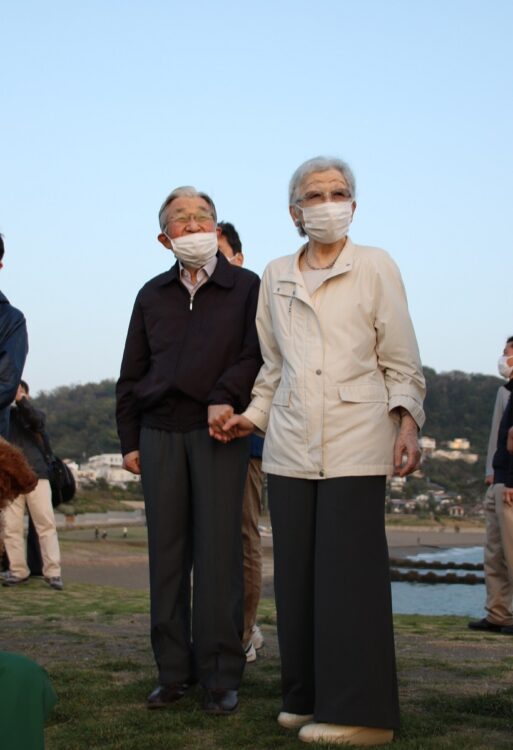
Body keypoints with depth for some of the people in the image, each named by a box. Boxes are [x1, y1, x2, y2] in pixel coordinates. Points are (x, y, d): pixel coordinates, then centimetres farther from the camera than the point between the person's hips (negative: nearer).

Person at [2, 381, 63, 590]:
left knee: (46, 523, -5)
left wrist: (20, 399, -18)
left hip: (36, 475, -1)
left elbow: (37, 420, -10)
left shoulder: (35, 415, 12)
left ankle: (52, 572, -6)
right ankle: (18, 571, 5)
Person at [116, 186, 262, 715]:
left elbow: (256, 355, -2)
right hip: (160, 433, 3)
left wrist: (226, 396, -18)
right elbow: (131, 374, 17)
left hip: (218, 431, -3)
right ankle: (173, 671, 10)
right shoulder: (152, 295, 16)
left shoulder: (246, 287, 7)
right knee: (166, 552, 3)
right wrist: (129, 440, 11)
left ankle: (220, 676, 1)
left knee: (218, 552, -5)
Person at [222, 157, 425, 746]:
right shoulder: (276, 277, 15)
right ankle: (305, 697, 15)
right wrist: (255, 415, 12)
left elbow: (401, 361, 3)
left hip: (355, 441, -4)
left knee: (349, 570, -7)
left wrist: (407, 422, -8)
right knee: (297, 571, 4)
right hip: (290, 443, 4)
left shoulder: (376, 267, 5)